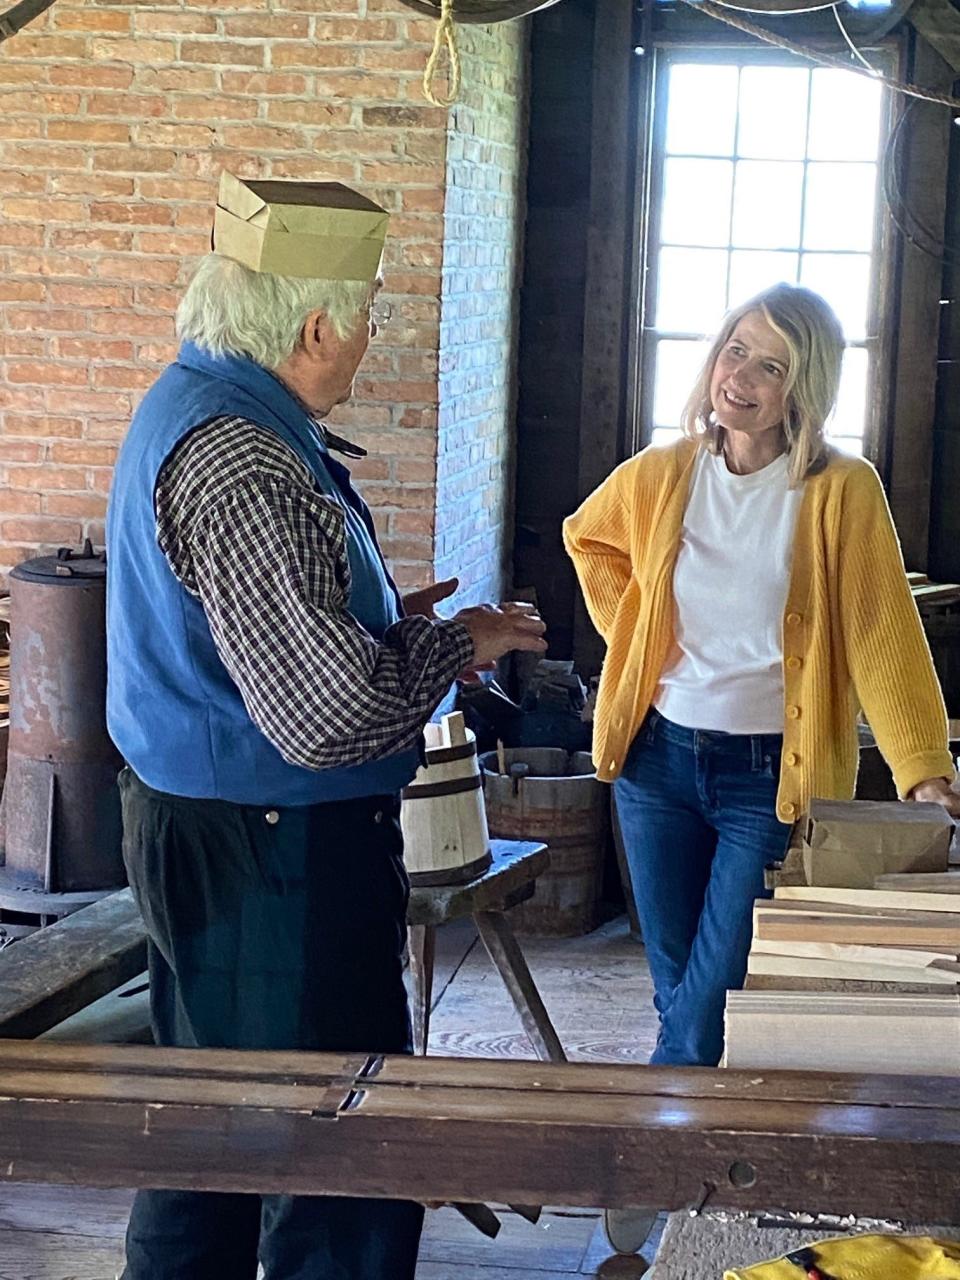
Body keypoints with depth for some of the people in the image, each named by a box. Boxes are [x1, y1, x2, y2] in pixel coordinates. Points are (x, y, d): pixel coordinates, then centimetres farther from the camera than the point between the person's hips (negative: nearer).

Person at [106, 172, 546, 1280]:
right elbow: (330, 713, -28)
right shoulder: (244, 469, -24)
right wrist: (449, 645, -11)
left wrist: (393, 622, 15)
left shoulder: (190, 405, 10)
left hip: (193, 826, 11)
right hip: (276, 852, -11)